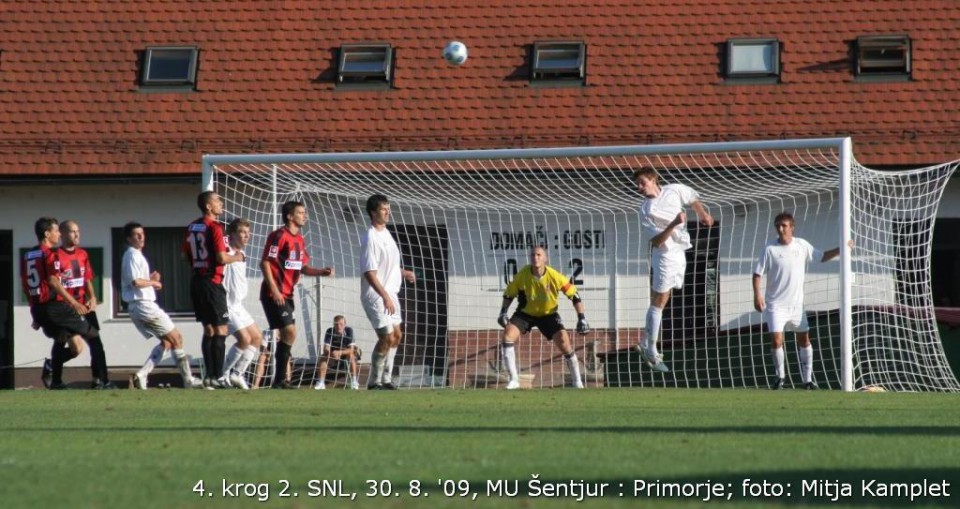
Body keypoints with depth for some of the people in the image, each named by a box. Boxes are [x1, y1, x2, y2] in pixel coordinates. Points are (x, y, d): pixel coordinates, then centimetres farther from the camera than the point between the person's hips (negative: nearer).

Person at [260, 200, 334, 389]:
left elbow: (303, 267, 19)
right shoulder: (279, 236, -12)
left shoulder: (299, 240, 14)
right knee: (290, 332, -15)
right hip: (274, 294, -9)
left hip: (287, 295, 9)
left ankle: (282, 380, 14)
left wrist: (322, 272, 0)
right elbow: (265, 263, -15)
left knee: (288, 335, 9)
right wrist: (274, 290, -21)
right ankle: (280, 379, -11)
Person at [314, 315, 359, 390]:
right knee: (322, 357, -26)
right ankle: (320, 382, -21)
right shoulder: (330, 331, -21)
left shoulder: (349, 330, -26)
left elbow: (351, 349, -31)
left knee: (351, 356, -34)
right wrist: (331, 353, -49)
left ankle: (354, 381, -29)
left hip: (345, 353, -2)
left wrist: (339, 352, -49)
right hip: (333, 353, 2)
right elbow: (326, 349, -25)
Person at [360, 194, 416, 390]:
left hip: (389, 294, 10)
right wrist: (385, 296, -26)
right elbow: (369, 273, -24)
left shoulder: (386, 233, 10)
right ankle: (374, 381, -1)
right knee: (387, 337, -12)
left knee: (396, 335, 14)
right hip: (375, 296, -10)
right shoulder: (370, 238, -18)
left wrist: (403, 273, 12)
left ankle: (386, 378, 23)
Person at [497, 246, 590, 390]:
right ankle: (513, 380, -12)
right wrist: (503, 313, -12)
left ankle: (577, 381, 2)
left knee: (564, 341, -16)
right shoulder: (522, 275, -20)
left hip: (548, 314, -1)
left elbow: (574, 295, -14)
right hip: (525, 313, 1)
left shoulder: (554, 277, -23)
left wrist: (582, 318, -17)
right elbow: (509, 294, -2)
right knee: (508, 336, -20)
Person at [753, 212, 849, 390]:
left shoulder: (802, 245, 0)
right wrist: (757, 294, -21)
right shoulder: (770, 249, -9)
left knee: (804, 339, 6)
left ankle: (807, 378, 14)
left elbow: (822, 257, 12)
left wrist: (840, 249, 0)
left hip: (796, 303, 3)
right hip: (775, 304, -3)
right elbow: (758, 273, -9)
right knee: (776, 339, -11)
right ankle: (779, 377, 7)